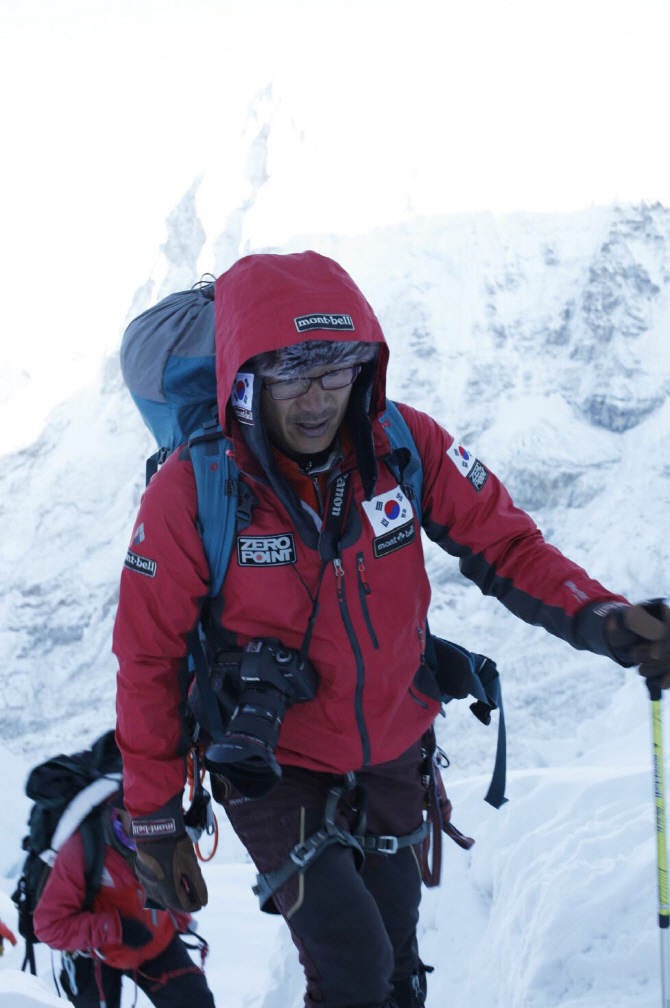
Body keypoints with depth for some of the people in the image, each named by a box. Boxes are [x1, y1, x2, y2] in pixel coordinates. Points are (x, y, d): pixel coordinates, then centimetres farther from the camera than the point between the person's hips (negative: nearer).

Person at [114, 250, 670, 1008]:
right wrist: (155, 821, -8)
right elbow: (148, 663, -13)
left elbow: (505, 543, -7)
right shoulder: (189, 494, -23)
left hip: (392, 753, 4)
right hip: (275, 769, -3)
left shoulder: (407, 447, -16)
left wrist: (601, 618, -26)